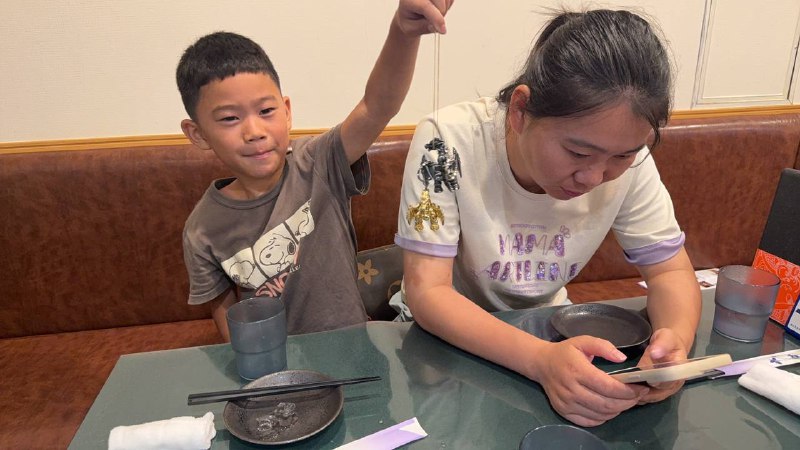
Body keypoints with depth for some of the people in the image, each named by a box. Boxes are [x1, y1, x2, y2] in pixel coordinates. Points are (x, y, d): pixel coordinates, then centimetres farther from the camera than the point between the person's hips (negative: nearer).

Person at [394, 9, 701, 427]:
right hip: (447, 332, -3)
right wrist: (541, 359, -39)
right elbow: (426, 293, -26)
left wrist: (676, 339, -27)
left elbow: (671, 271, -6)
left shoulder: (625, 157, -16)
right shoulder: (449, 142, -26)